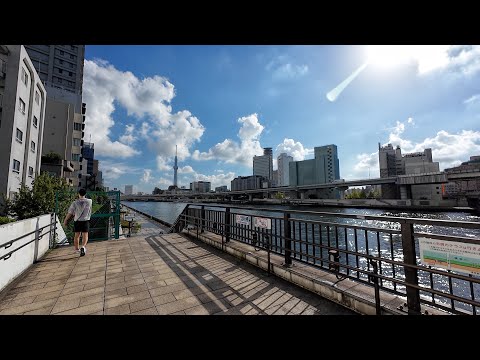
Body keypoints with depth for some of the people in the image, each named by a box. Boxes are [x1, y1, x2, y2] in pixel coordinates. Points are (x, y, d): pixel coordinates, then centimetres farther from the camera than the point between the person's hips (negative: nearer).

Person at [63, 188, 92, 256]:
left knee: (77, 235, 15)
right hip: (85, 220, -1)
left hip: (77, 221, 1)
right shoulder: (89, 201, -5)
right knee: (85, 235, 1)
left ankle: (76, 249, 27)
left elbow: (70, 213, -2)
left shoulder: (75, 203, -7)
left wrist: (65, 220, 11)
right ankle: (83, 246, -20)